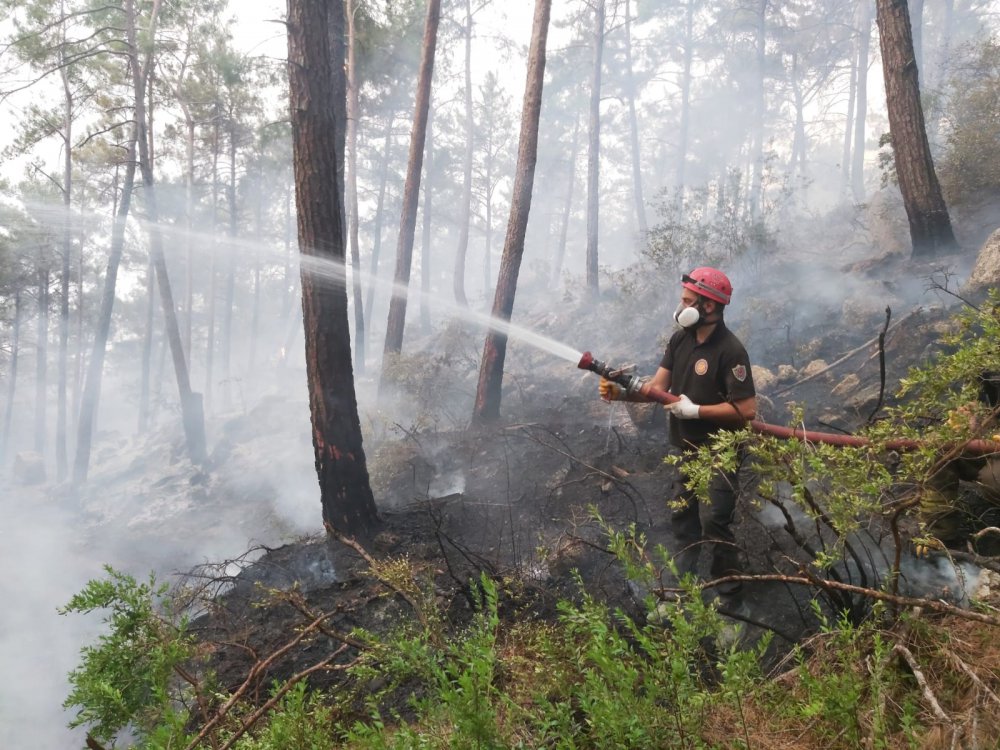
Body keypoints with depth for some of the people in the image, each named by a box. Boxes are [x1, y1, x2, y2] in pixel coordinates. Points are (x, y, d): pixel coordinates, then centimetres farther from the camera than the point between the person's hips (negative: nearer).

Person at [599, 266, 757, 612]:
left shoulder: (730, 351, -22)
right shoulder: (680, 340, 1)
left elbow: (747, 409, -24)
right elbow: (656, 387, -2)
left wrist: (695, 410, -23)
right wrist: (621, 392, -19)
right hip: (687, 448, 8)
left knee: (714, 524, -5)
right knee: (681, 515, 17)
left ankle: (731, 599, 11)